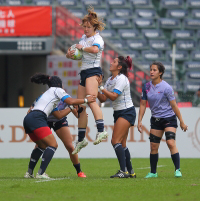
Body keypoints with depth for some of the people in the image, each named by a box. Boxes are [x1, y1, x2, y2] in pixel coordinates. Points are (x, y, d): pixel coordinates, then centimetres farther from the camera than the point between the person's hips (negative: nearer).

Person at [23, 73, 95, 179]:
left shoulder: (47, 93, 34)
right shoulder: (57, 90, 10)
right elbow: (70, 101, -4)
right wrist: (86, 100, 5)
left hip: (28, 119, 9)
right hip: (37, 119, -9)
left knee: (42, 146, 22)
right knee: (53, 145, -7)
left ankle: (29, 173, 18)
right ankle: (41, 173, -17)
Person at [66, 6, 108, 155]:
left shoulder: (97, 38, -9)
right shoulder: (84, 38, 17)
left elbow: (95, 49, -33)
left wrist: (82, 47, -16)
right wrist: (71, 54, 4)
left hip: (93, 71, -9)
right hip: (84, 72, 9)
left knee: (91, 100, -29)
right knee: (81, 106, 10)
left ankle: (101, 131, -43)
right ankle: (81, 139, 19)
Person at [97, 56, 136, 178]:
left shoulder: (121, 79, -15)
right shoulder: (110, 80, 12)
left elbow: (113, 96, -24)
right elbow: (103, 99, 8)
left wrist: (100, 87, -23)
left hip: (127, 112, -9)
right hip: (118, 113, 9)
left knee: (116, 141, -17)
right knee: (122, 144, 8)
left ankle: (123, 171, -19)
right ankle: (130, 172, 13)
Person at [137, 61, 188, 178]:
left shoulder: (166, 87, -14)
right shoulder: (147, 87, 0)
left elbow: (174, 105, -9)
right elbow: (143, 104, 9)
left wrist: (182, 122, -5)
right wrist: (140, 121, 5)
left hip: (169, 119, -5)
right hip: (156, 120, 5)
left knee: (171, 143, -19)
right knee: (153, 146, 4)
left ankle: (177, 170, -13)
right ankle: (153, 172, 16)